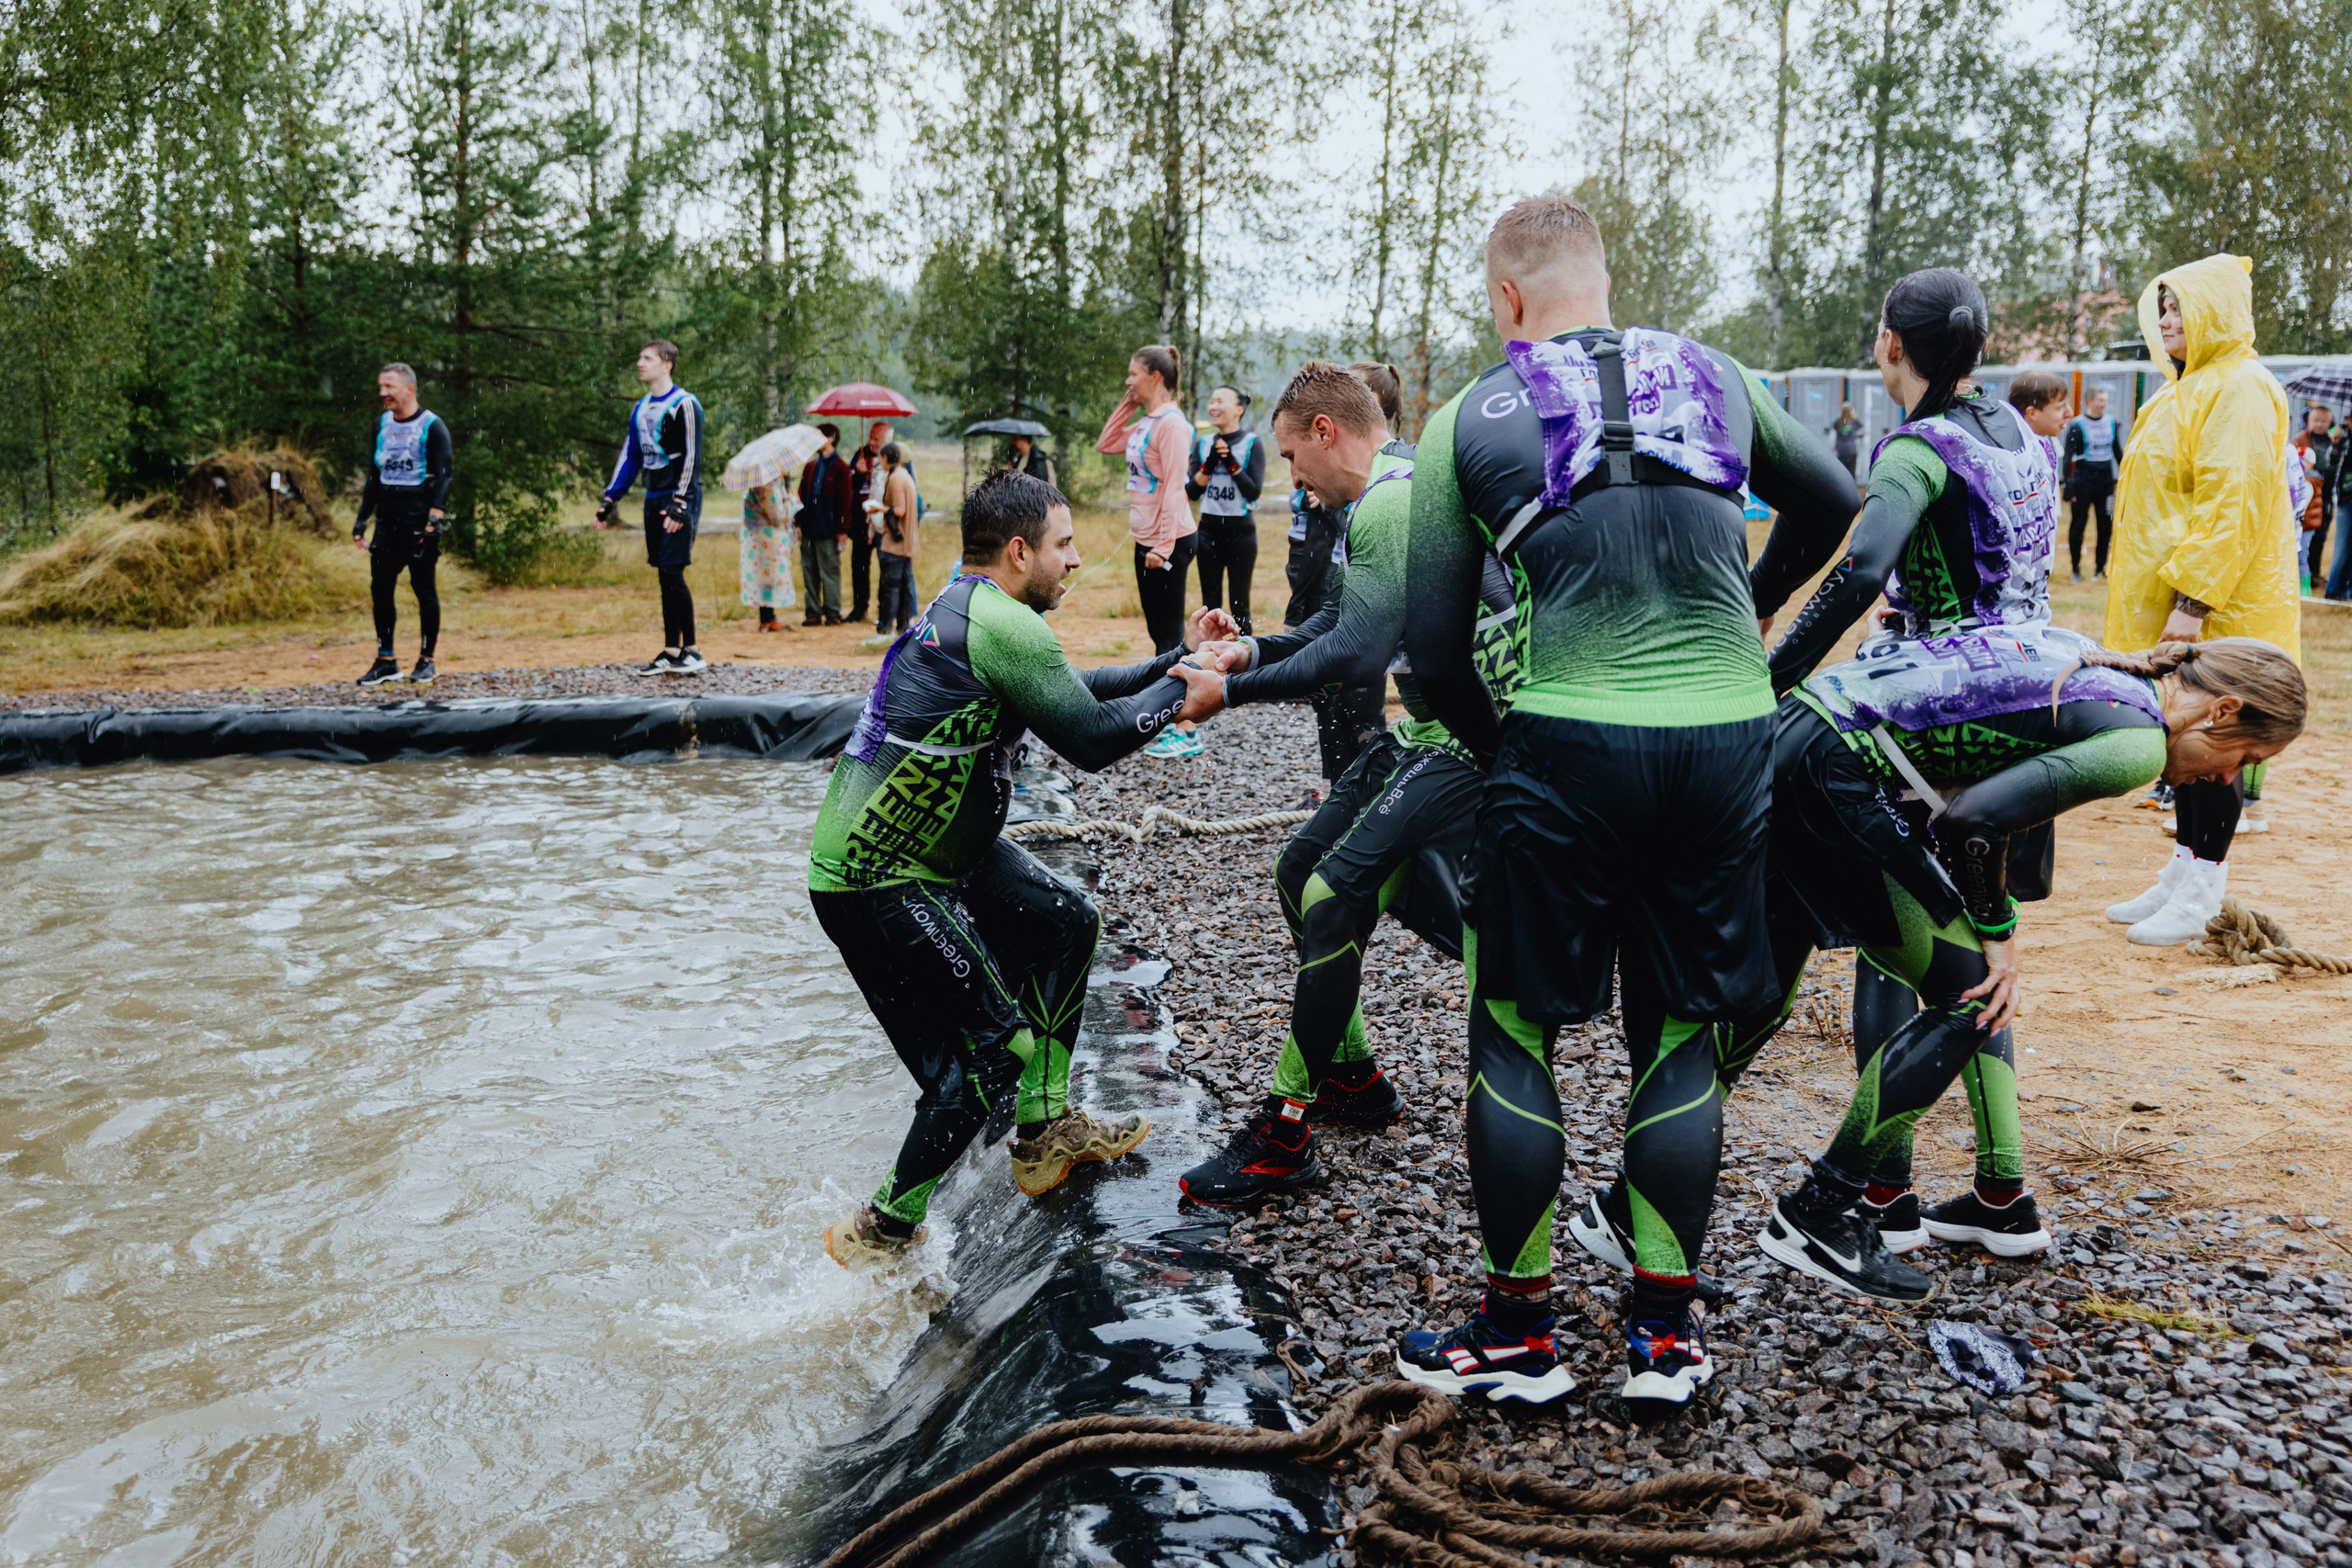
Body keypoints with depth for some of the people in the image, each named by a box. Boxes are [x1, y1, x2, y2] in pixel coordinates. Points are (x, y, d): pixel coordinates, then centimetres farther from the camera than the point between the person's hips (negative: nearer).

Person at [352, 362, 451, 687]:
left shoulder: (431, 426, -5)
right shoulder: (382, 424, 14)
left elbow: (442, 477, -11)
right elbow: (374, 475, 20)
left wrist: (433, 521, -21)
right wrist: (363, 517, 14)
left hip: (419, 522, -6)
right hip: (387, 522, 6)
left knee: (423, 588, -1)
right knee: (380, 587, 2)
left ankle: (426, 660, 8)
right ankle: (385, 662, 9)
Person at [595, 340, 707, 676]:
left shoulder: (684, 404, -8)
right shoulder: (640, 408, 16)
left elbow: (692, 458, -13)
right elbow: (629, 456, 18)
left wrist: (679, 504, -20)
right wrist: (609, 500, 12)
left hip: (680, 498, -7)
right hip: (654, 499, 7)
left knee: (672, 573, -12)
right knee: (665, 577, 6)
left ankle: (691, 651, -5)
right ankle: (670, 651, 8)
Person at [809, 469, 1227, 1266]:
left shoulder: (965, 610, 10)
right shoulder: (1000, 624, -22)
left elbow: (1077, 690, 21)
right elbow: (1092, 737, -20)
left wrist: (1179, 655, 18)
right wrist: (1179, 691, -5)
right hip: (872, 883, -11)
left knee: (1067, 922, 20)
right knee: (994, 1054, -6)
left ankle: (1045, 1133, 29)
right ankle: (880, 1236, 9)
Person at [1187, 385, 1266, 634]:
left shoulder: (1253, 444, -3)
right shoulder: (1203, 444, 7)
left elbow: (1254, 491, -11)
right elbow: (1192, 492, 1)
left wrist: (1231, 462, -17)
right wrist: (1209, 464, -12)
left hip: (1241, 531, -3)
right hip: (1209, 530, 3)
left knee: (1239, 604, 1)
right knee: (1210, 604, 6)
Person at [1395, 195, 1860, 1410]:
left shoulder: (1468, 422, 5)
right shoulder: (1714, 377, 13)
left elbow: (1434, 651, 4)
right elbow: (1833, 504, 28)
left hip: (1566, 743, -3)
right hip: (1729, 735, 3)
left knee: (1514, 1035, 11)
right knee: (1680, 1036, 14)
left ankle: (1519, 1331, 19)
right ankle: (1666, 1332, 22)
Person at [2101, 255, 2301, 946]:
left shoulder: (2241, 390, -14)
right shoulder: (2191, 389, 17)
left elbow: (2231, 503, -22)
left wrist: (2193, 599, -25)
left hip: (2223, 605, -9)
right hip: (2181, 602, 9)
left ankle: (2202, 896, 3)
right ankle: (2183, 871, 22)